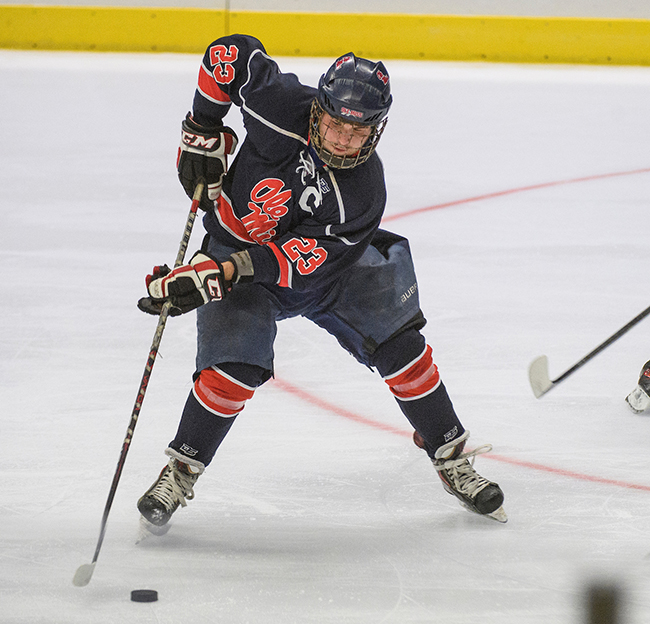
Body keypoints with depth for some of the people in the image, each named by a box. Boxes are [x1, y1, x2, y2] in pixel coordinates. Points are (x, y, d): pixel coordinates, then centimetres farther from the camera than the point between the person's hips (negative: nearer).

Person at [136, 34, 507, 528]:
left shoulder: (363, 194, -28)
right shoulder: (284, 106, -29)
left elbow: (302, 262, -30)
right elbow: (233, 52, -13)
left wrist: (218, 274, -38)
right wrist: (203, 132, -12)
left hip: (320, 265, 1)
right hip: (233, 250, -1)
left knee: (400, 346, -9)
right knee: (234, 370, -21)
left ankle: (452, 460, 9)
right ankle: (180, 473, 0)